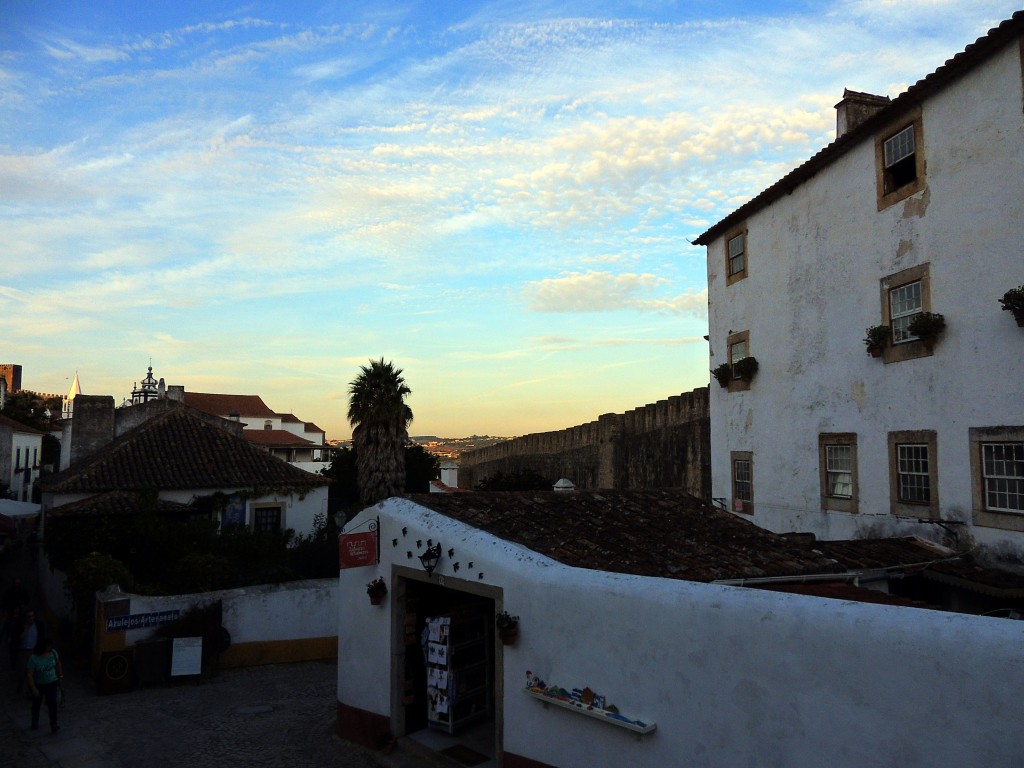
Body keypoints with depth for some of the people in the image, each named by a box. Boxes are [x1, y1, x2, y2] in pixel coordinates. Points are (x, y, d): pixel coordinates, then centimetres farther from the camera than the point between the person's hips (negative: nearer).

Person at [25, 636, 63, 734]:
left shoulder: (53, 652, -15)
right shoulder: (33, 659, -27)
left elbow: (58, 663, 4)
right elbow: (29, 675, -22)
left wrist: (60, 675, 11)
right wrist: (33, 689, -20)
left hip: (52, 683, 2)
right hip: (38, 685, -2)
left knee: (53, 703, -6)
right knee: (37, 704, 18)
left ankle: (53, 724, 2)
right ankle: (35, 722, 40)